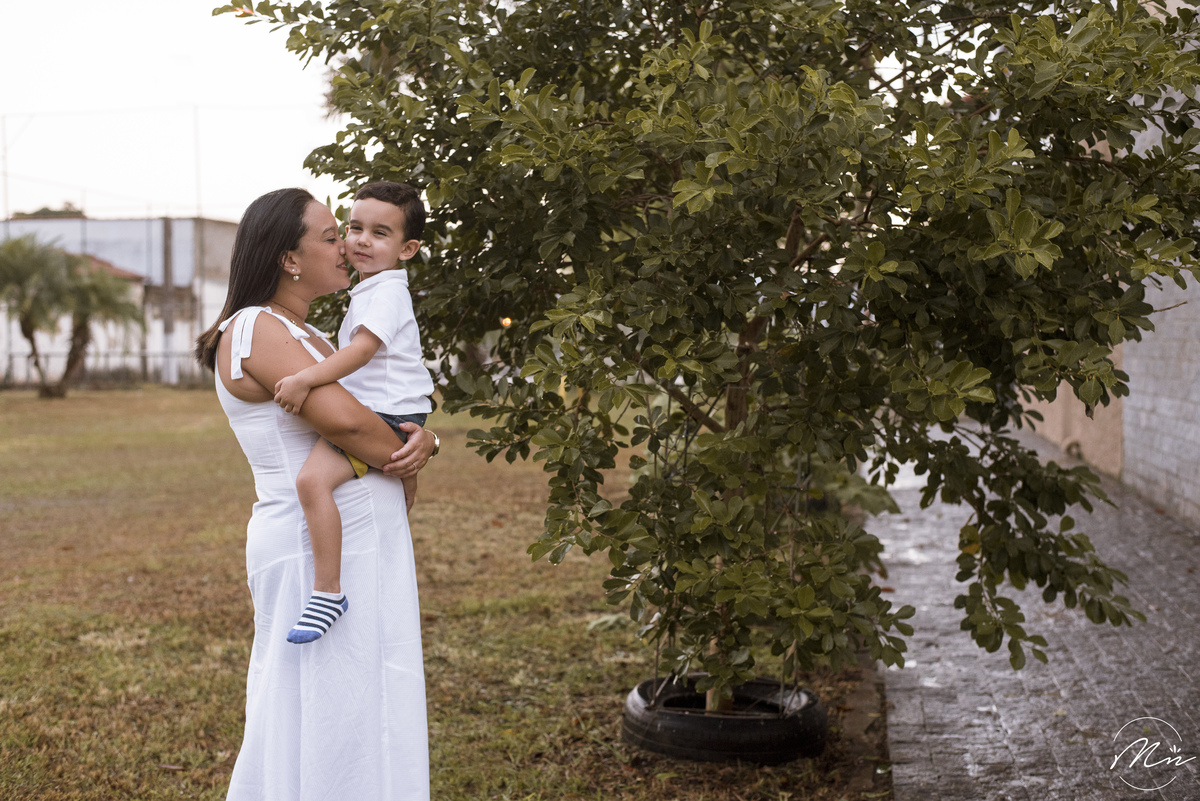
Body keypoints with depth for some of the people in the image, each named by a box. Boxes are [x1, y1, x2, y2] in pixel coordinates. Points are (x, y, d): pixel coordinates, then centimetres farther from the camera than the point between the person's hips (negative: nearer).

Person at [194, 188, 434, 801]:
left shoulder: (307, 337, 17)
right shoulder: (256, 329, -13)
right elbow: (342, 418, -25)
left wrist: (422, 440, -7)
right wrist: (403, 463, -7)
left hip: (364, 546, 10)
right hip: (316, 554, -9)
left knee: (364, 715, 15)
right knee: (322, 722, -2)